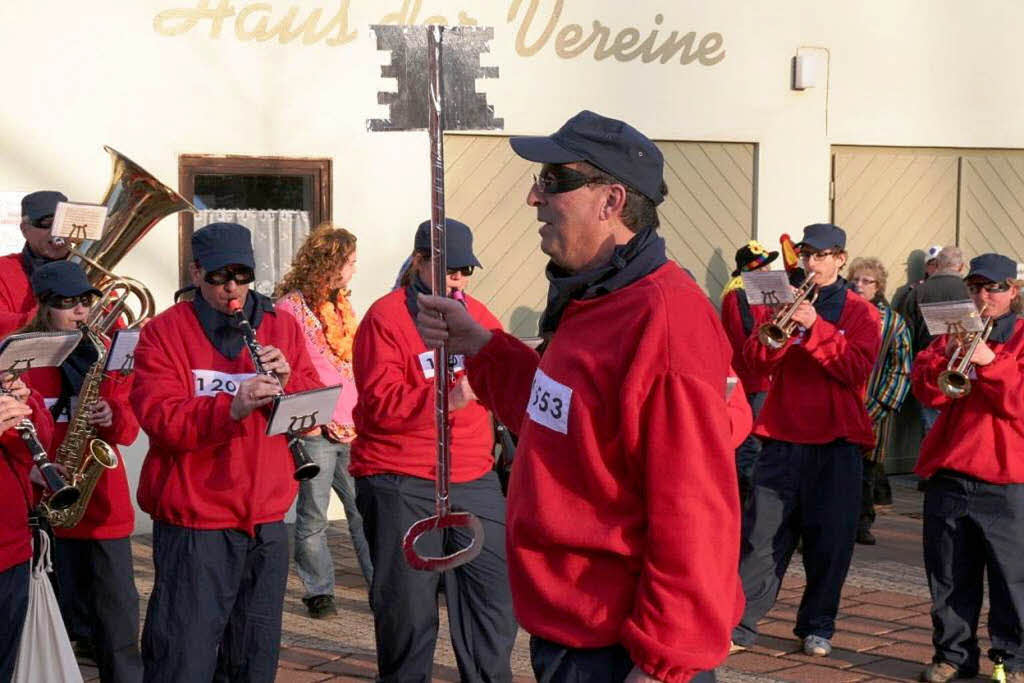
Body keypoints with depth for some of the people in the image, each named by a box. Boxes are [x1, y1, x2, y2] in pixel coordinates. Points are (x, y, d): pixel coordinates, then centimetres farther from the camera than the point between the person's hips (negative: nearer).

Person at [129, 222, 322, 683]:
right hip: (193, 522, -4)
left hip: (267, 519, 4)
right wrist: (232, 407, -29)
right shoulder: (164, 332, -2)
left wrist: (287, 382, -14)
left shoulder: (282, 328, 10)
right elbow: (159, 418, -15)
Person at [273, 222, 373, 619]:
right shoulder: (291, 307, -6)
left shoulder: (341, 304, 17)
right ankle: (319, 591, 12)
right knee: (313, 515, 2)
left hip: (351, 431, 6)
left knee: (365, 508, 5)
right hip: (314, 431, -6)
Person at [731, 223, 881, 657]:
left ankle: (818, 627, 15)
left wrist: (814, 326, -18)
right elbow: (755, 359, 1)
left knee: (830, 539, 2)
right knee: (763, 532, -2)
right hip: (783, 437, 2)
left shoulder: (859, 312, 6)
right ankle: (742, 623, 2)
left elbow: (857, 368, -10)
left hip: (837, 442, -1)